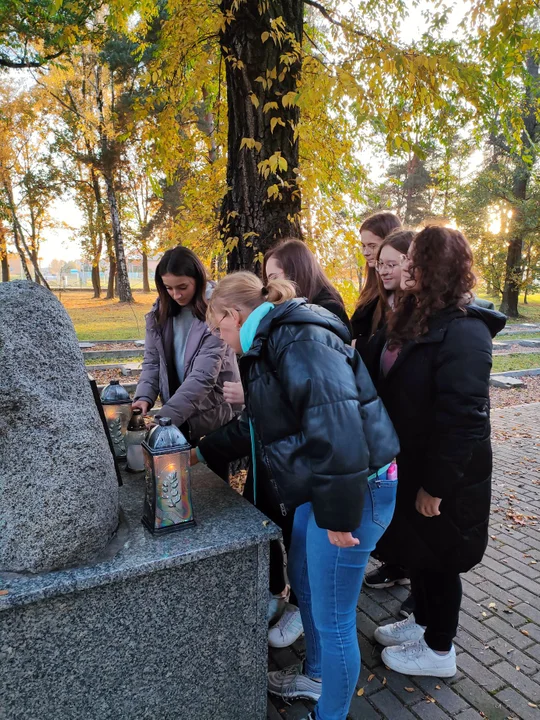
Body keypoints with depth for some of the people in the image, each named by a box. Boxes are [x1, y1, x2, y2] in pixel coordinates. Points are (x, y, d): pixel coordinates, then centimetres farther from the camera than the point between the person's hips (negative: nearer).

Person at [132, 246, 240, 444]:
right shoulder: (159, 313, -1)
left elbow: (203, 375, -26)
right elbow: (152, 362, 2)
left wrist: (165, 417, -31)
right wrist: (144, 397, -16)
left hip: (214, 416, -4)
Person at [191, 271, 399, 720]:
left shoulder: (301, 340, -21)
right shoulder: (273, 343, 12)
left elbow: (337, 425, -29)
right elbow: (255, 425, 23)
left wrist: (338, 515, -23)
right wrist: (200, 453, 28)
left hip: (353, 490, -10)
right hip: (319, 486, 10)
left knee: (332, 616, 8)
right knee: (304, 585, 27)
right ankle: (316, 676, 52)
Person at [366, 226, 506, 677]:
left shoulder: (463, 331, -24)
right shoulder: (414, 318, 5)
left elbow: (462, 418, -26)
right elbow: (389, 389, 11)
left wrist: (437, 484, -22)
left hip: (444, 476, -8)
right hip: (410, 465, 8)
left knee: (438, 556, 11)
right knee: (418, 548, 23)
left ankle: (439, 650, 33)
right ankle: (424, 622, 45)